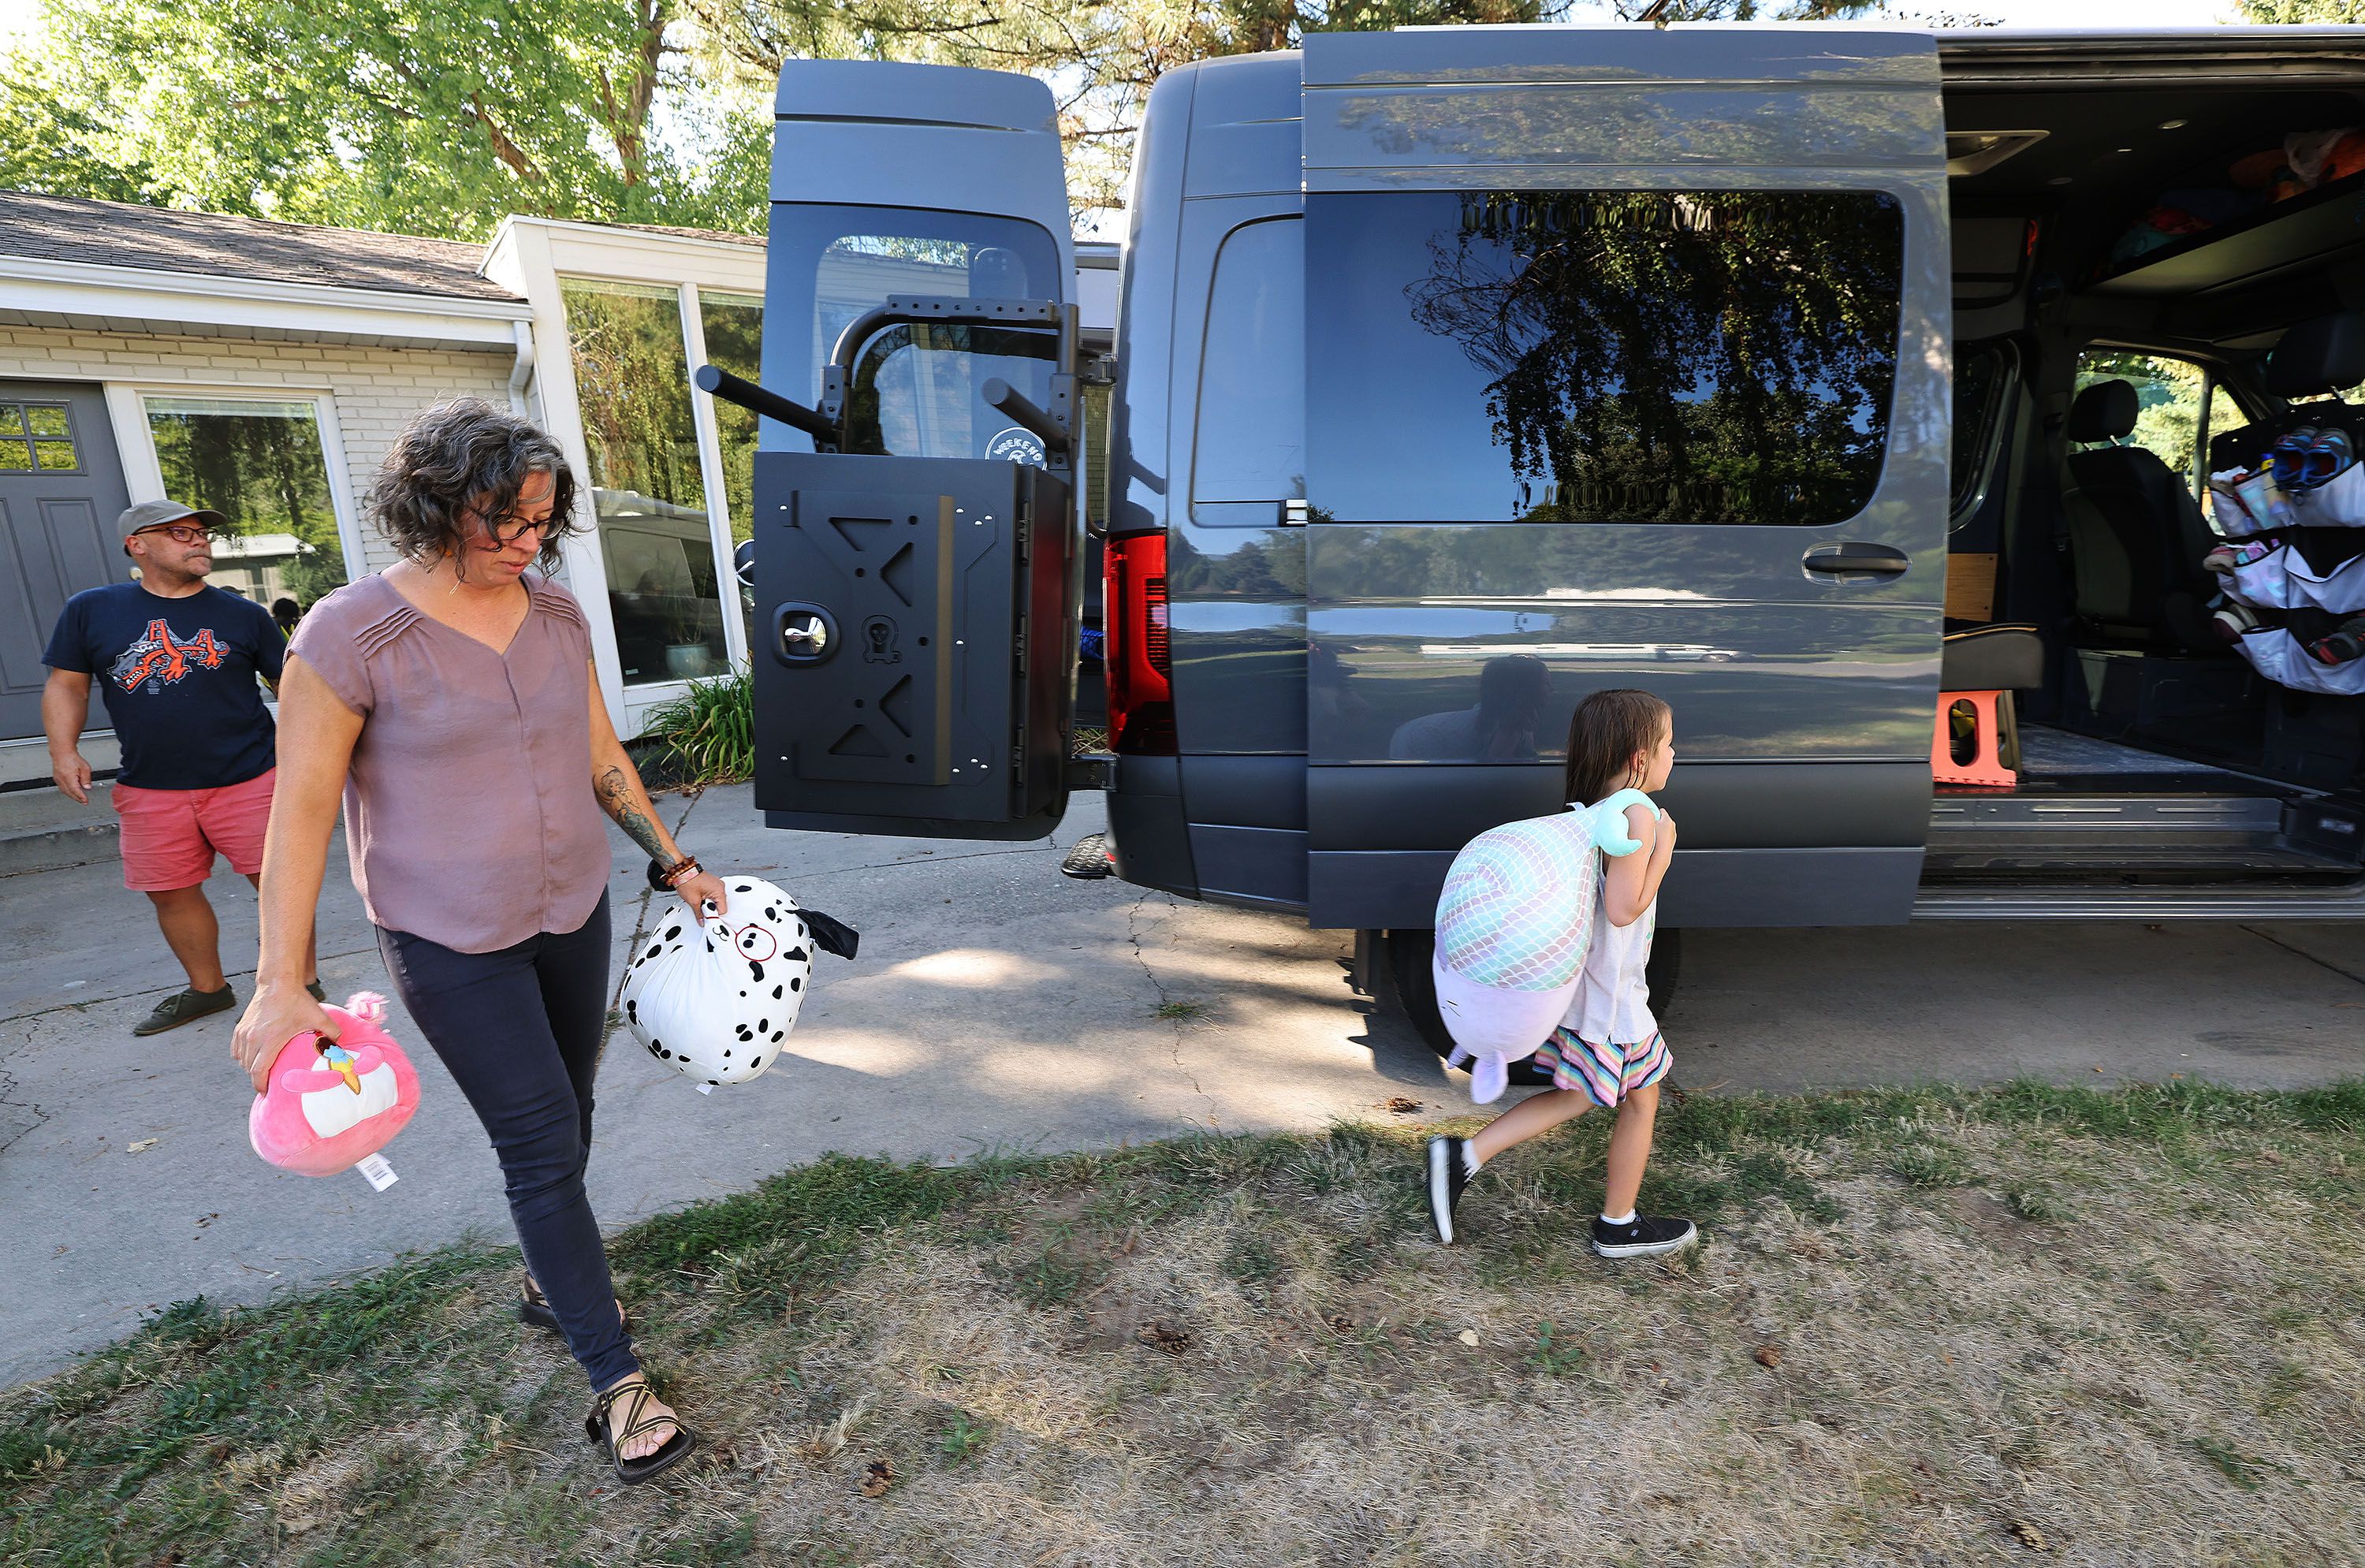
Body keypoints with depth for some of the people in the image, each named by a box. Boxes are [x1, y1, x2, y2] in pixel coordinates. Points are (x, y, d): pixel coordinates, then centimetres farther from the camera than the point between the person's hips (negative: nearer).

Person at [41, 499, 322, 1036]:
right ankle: (207, 989, 30)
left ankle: (304, 985, 8)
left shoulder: (242, 614, 4)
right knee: (172, 892, 12)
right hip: (150, 790, 2)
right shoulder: (90, 610, 6)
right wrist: (64, 750, -3)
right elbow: (67, 685, 10)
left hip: (248, 779, -2)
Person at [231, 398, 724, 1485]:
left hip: (572, 913, 6)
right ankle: (615, 1380, 11)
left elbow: (602, 756, 9)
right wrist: (279, 985, -13)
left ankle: (551, 1281, 44)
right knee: (542, 1144, -3)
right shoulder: (350, 635, -16)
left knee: (562, 1120, 19)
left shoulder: (557, 613, 0)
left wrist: (672, 863, 8)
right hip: (451, 942, -5)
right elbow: (302, 809, -12)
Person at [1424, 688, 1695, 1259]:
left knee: (1578, 1095, 19)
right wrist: (1664, 850, -18)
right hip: (1611, 995, -8)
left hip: (1577, 978, 8)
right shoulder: (1638, 816, -22)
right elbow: (1623, 909, -25)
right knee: (1641, 1100, 13)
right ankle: (1619, 1226, 31)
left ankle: (1464, 1156, 10)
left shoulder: (1589, 811, 5)